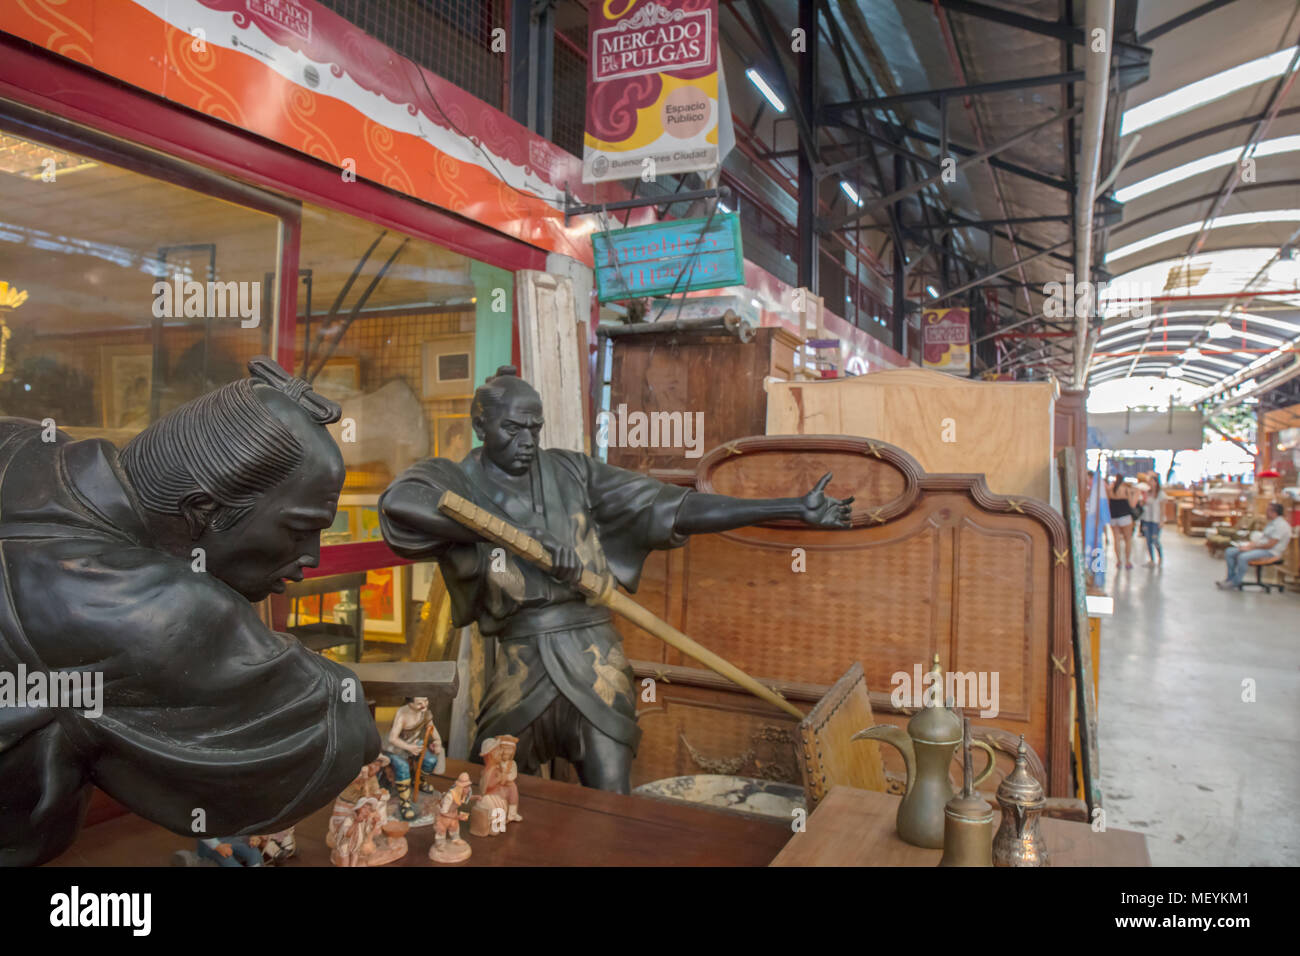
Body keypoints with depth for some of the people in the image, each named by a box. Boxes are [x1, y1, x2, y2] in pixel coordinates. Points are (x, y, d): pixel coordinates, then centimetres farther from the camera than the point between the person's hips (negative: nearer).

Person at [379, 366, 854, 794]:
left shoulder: (571, 472, 4)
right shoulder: (455, 480, -1)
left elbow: (678, 508, 0)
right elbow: (399, 502, -26)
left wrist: (795, 508, -6)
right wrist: (522, 537, -26)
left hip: (593, 664, 1)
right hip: (520, 672, 0)